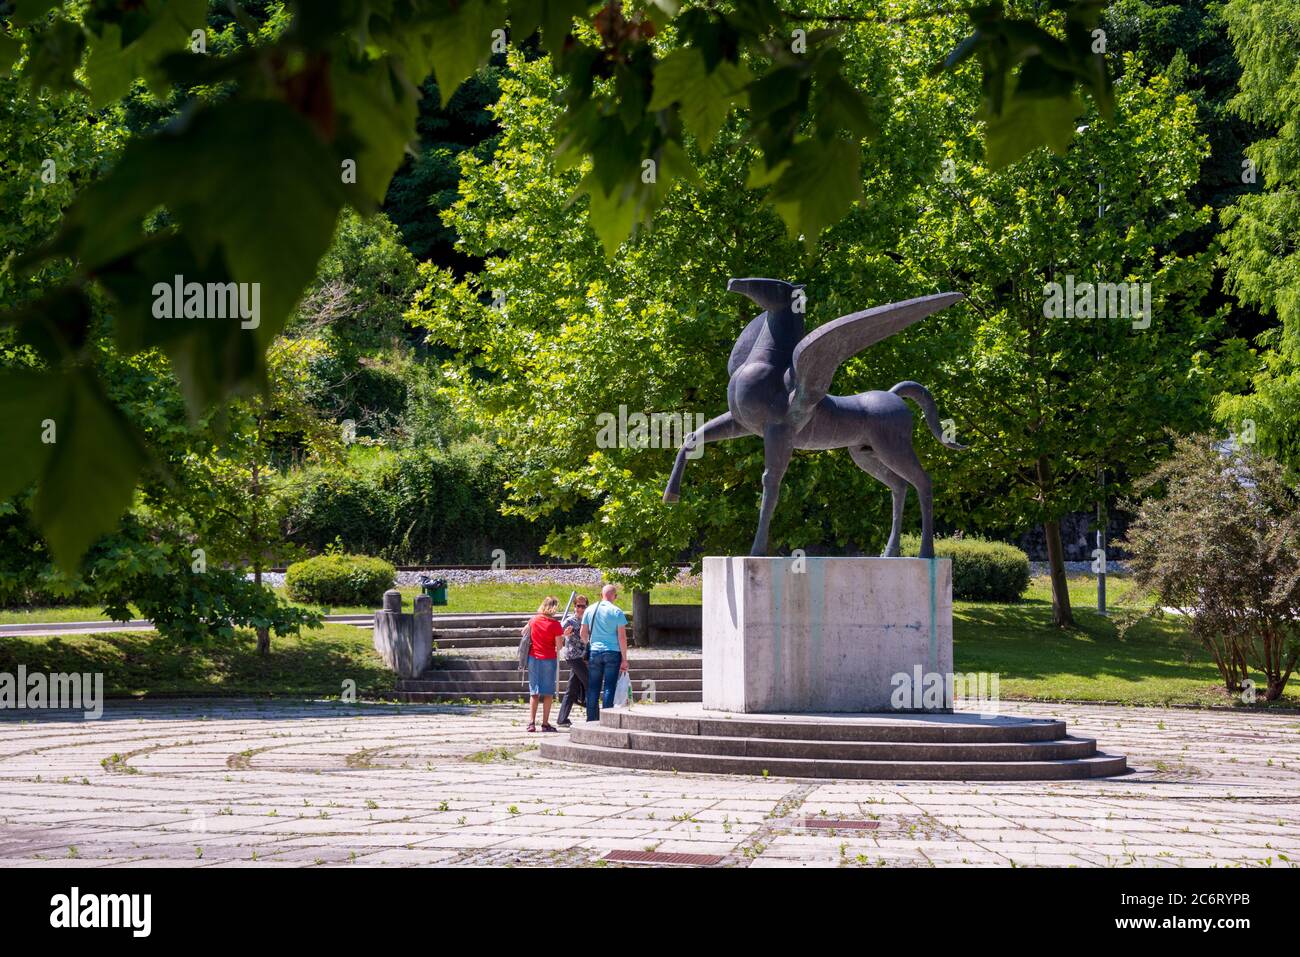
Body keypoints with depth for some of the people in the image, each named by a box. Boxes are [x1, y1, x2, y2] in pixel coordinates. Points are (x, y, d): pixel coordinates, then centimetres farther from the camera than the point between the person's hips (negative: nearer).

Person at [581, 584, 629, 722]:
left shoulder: (590, 610, 6)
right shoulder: (617, 612, -4)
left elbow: (583, 634, 11)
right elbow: (622, 637, -6)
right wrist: (624, 659, -2)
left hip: (594, 652, 3)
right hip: (613, 653, -3)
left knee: (593, 688, 7)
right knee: (609, 688, 0)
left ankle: (591, 720, 7)